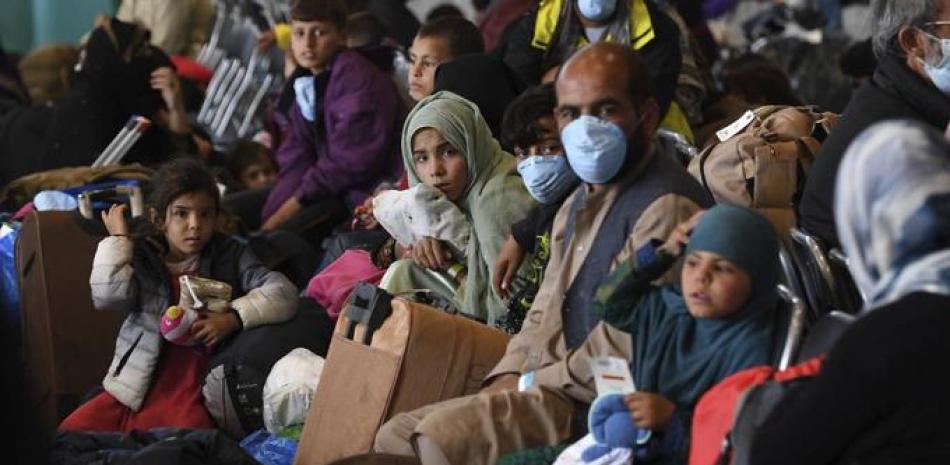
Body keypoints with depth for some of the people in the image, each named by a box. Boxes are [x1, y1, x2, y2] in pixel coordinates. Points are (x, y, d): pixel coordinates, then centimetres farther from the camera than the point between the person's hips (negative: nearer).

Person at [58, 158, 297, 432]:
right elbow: (108, 297, -12)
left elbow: (283, 293, -4)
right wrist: (118, 239, -2)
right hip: (133, 392, 2)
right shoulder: (140, 256, 6)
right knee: (70, 432, -14)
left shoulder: (229, 256, 4)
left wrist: (233, 318, -15)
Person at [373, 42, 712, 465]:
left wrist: (534, 381, -11)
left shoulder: (666, 207, -15)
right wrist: (508, 378, 6)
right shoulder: (578, 205, 21)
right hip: (549, 390, 11)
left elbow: (629, 342, -22)